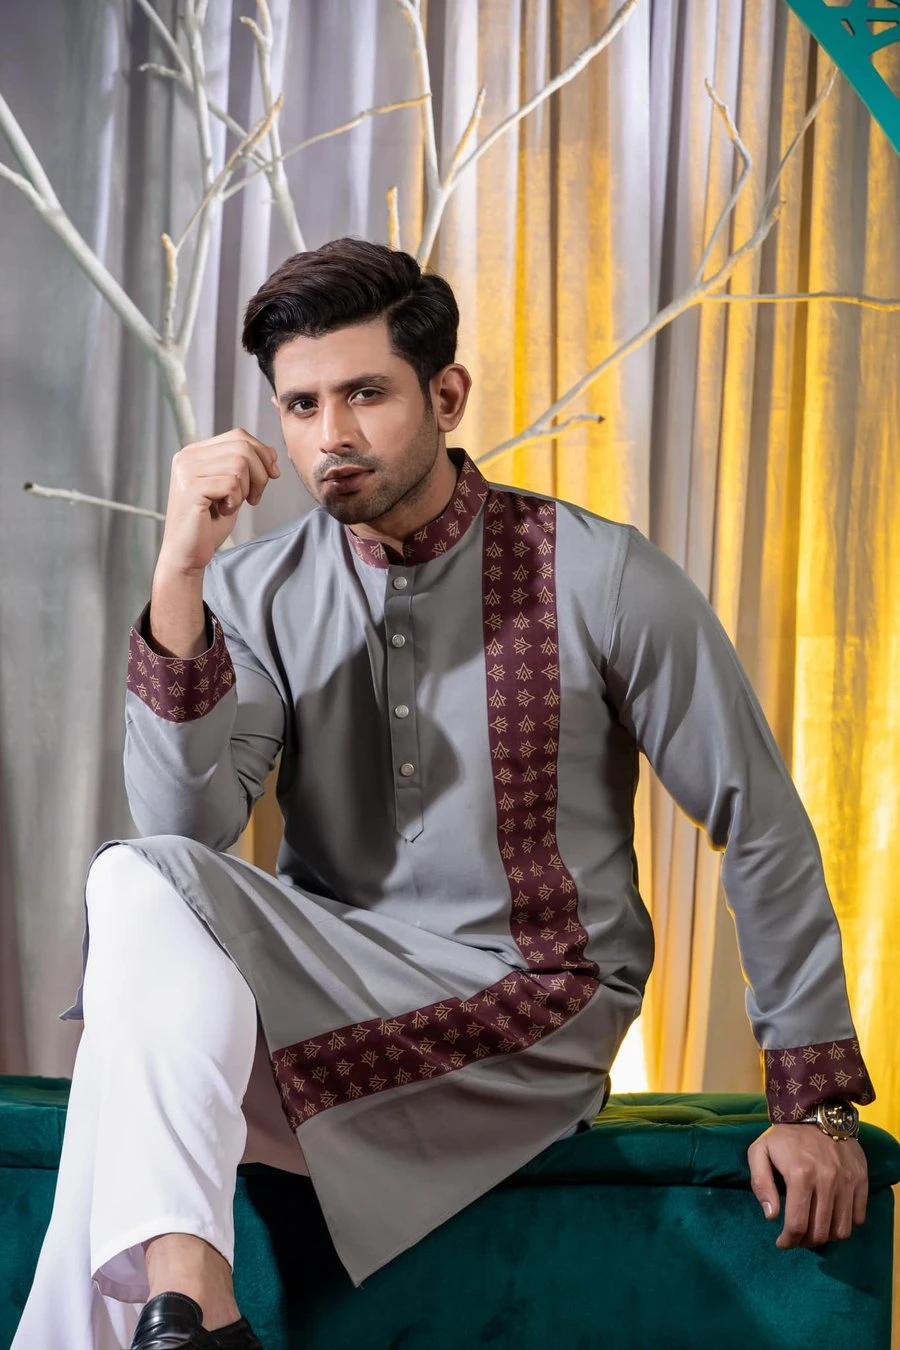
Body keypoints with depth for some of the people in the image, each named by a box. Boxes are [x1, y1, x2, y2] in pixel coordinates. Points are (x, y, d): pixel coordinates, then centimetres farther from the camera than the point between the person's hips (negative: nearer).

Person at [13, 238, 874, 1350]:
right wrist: (180, 574, -21)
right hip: (325, 970, 4)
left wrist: (816, 1101, -5)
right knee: (143, 885, -28)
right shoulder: (259, 591, 2)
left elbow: (764, 834, -3)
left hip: (526, 1013, -4)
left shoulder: (598, 579, -7)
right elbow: (189, 827, -12)